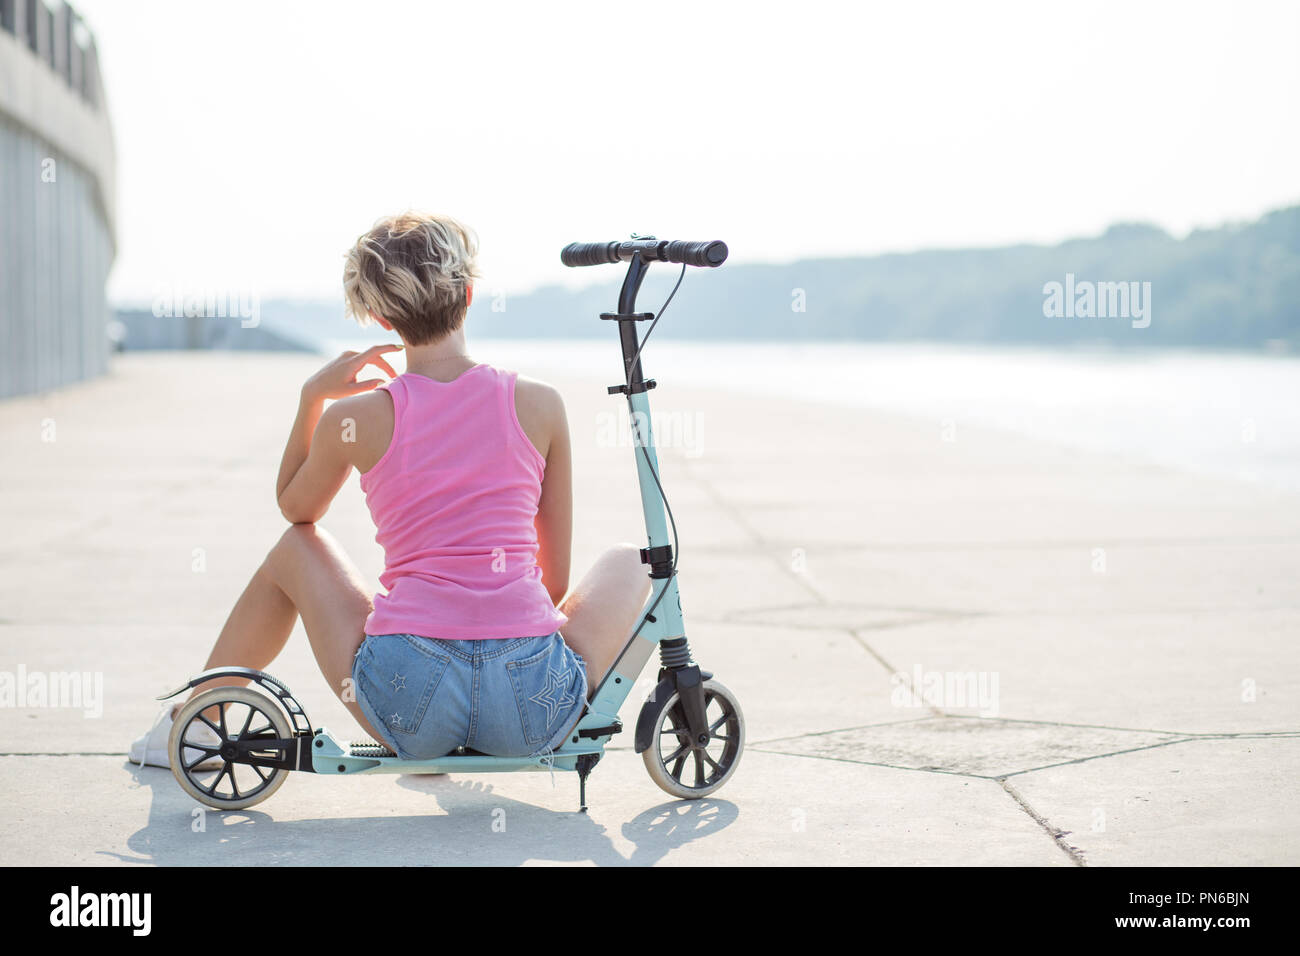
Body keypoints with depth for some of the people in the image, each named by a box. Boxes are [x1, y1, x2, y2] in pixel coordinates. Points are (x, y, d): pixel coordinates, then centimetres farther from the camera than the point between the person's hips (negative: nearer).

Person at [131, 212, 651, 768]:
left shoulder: (353, 417, 3)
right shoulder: (539, 403, 4)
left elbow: (294, 506, 27)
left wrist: (312, 397, 25)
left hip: (407, 701, 1)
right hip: (536, 707, 0)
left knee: (295, 549, 30)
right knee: (629, 558, 29)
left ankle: (191, 720, 43)